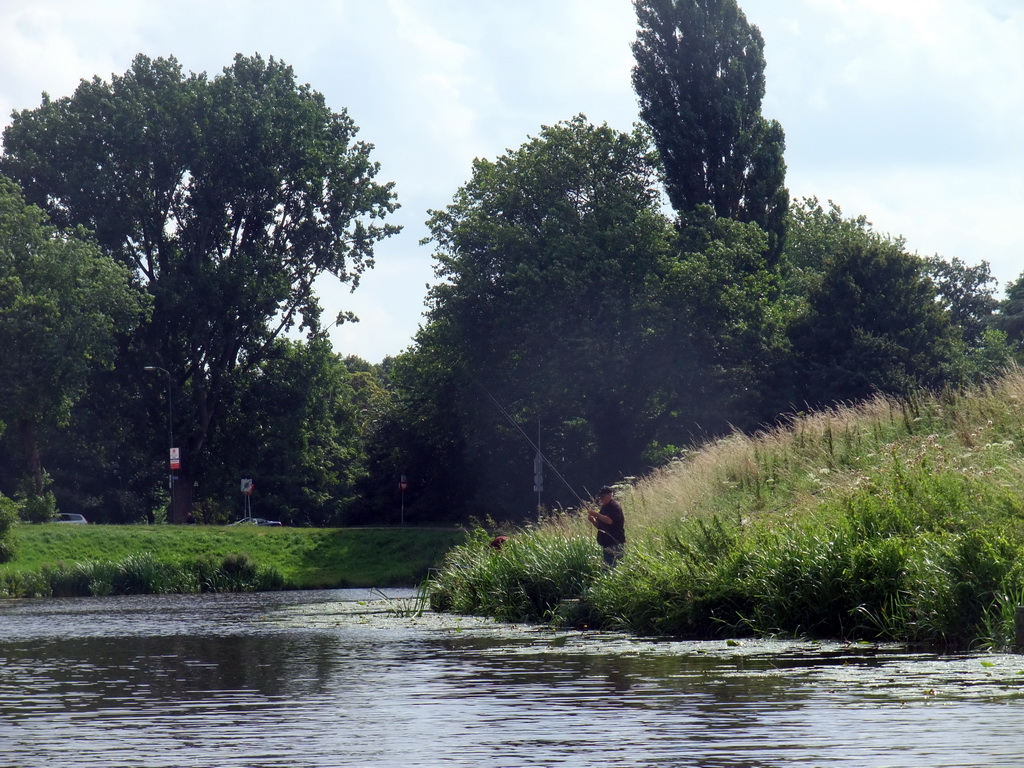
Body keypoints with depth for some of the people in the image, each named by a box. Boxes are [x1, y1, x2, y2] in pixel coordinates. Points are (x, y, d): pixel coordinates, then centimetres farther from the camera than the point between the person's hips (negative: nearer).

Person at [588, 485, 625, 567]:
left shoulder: (614, 506, -9)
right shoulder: (604, 507, 18)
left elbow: (609, 520, -24)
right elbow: (599, 526, 22)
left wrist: (596, 514, -21)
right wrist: (592, 520, 2)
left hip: (615, 543, -9)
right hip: (607, 543, 9)